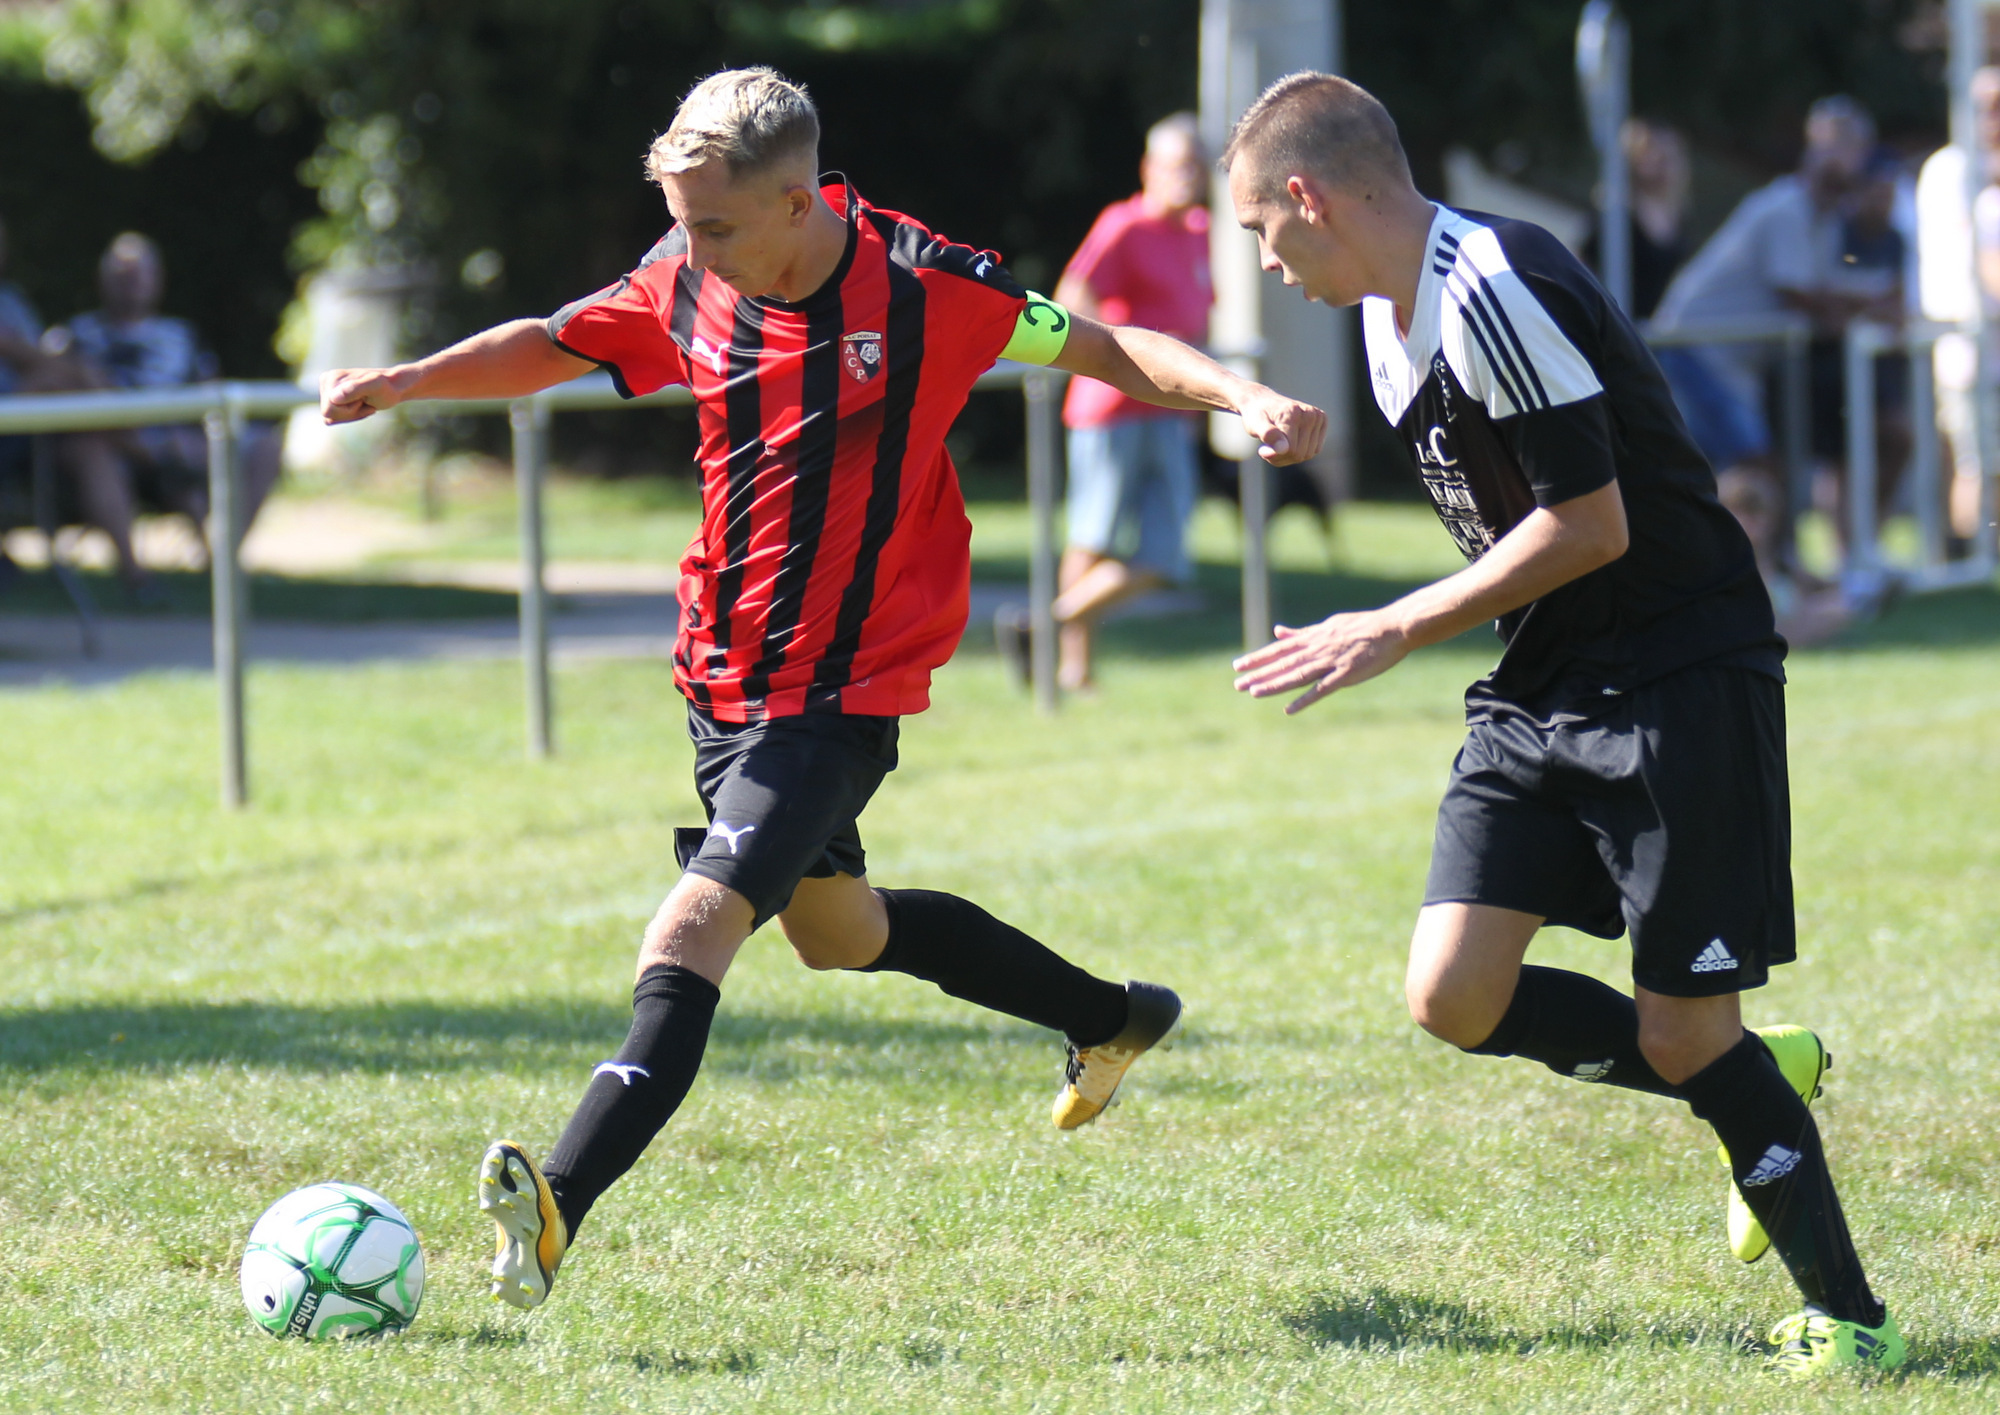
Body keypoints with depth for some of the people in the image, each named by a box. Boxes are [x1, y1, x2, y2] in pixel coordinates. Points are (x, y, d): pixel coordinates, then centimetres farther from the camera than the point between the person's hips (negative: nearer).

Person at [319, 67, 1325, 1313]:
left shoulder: (921, 287, -17)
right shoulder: (687, 290, -3)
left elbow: (1102, 348, -8)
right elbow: (553, 346, 13)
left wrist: (1245, 397, -23)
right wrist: (409, 381, -2)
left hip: (842, 691, -7)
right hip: (723, 675, 8)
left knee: (699, 921, -22)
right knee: (834, 925, 24)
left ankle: (558, 1208, -34)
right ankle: (1115, 1020, 45)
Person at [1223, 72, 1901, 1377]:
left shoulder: (1496, 294, -21)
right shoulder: (1395, 319, 10)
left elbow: (1591, 527, -21)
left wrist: (1395, 633, -15)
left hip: (1681, 679, -9)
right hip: (1545, 690, 9)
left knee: (1685, 1035, -7)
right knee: (1455, 998, -3)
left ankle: (1847, 1316, 9)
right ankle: (1760, 1081, 17)